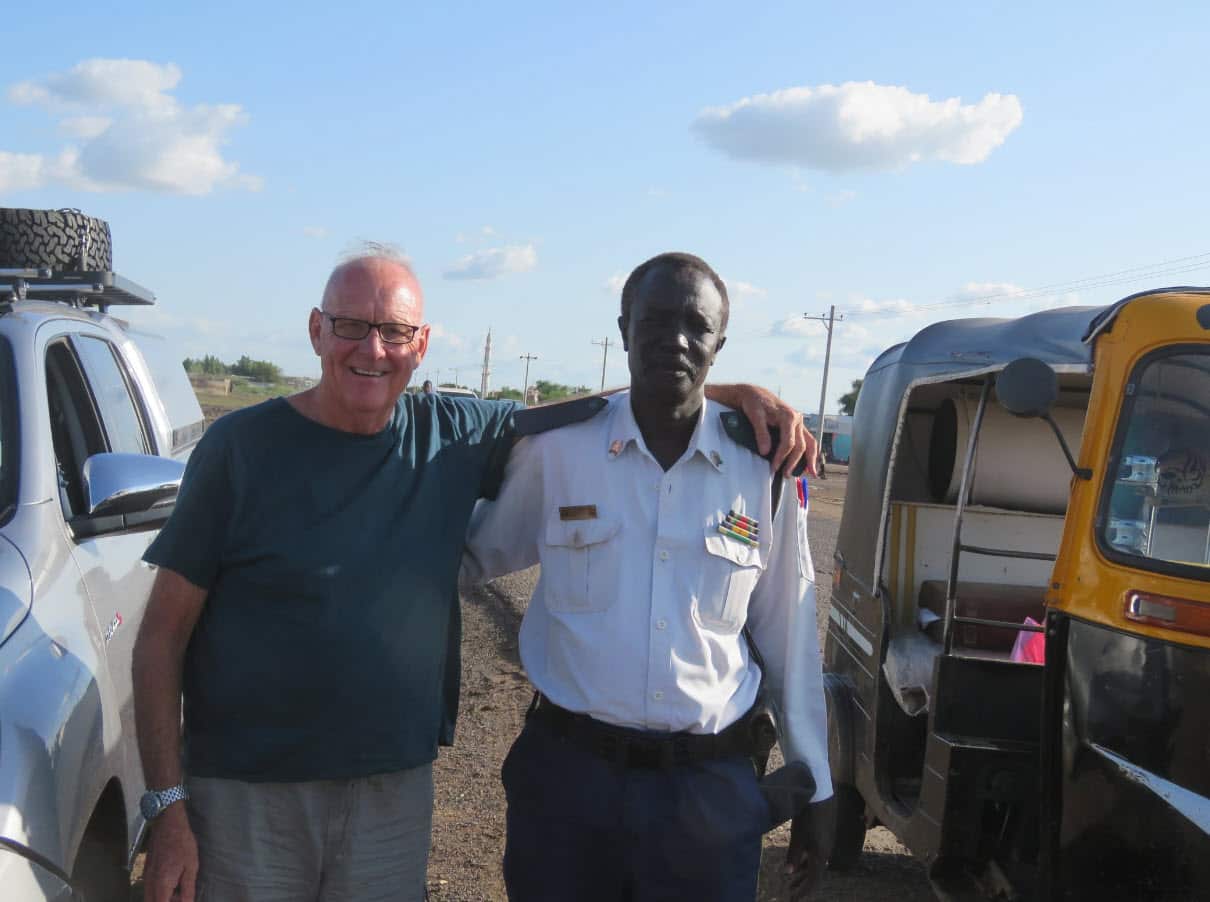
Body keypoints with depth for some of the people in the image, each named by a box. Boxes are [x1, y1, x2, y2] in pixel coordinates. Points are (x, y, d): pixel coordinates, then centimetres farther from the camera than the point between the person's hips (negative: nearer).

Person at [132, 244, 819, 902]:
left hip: (397, 789, 3)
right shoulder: (242, 446, -8)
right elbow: (164, 636, -6)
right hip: (246, 795, -2)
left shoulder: (455, 438, 1)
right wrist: (168, 806, -11)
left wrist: (738, 393, -3)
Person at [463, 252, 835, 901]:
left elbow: (789, 640, 6)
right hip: (566, 773, 0)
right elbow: (474, 556, 11)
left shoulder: (764, 472, -1)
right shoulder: (555, 446, -4)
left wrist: (813, 785, 8)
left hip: (712, 787, 1)